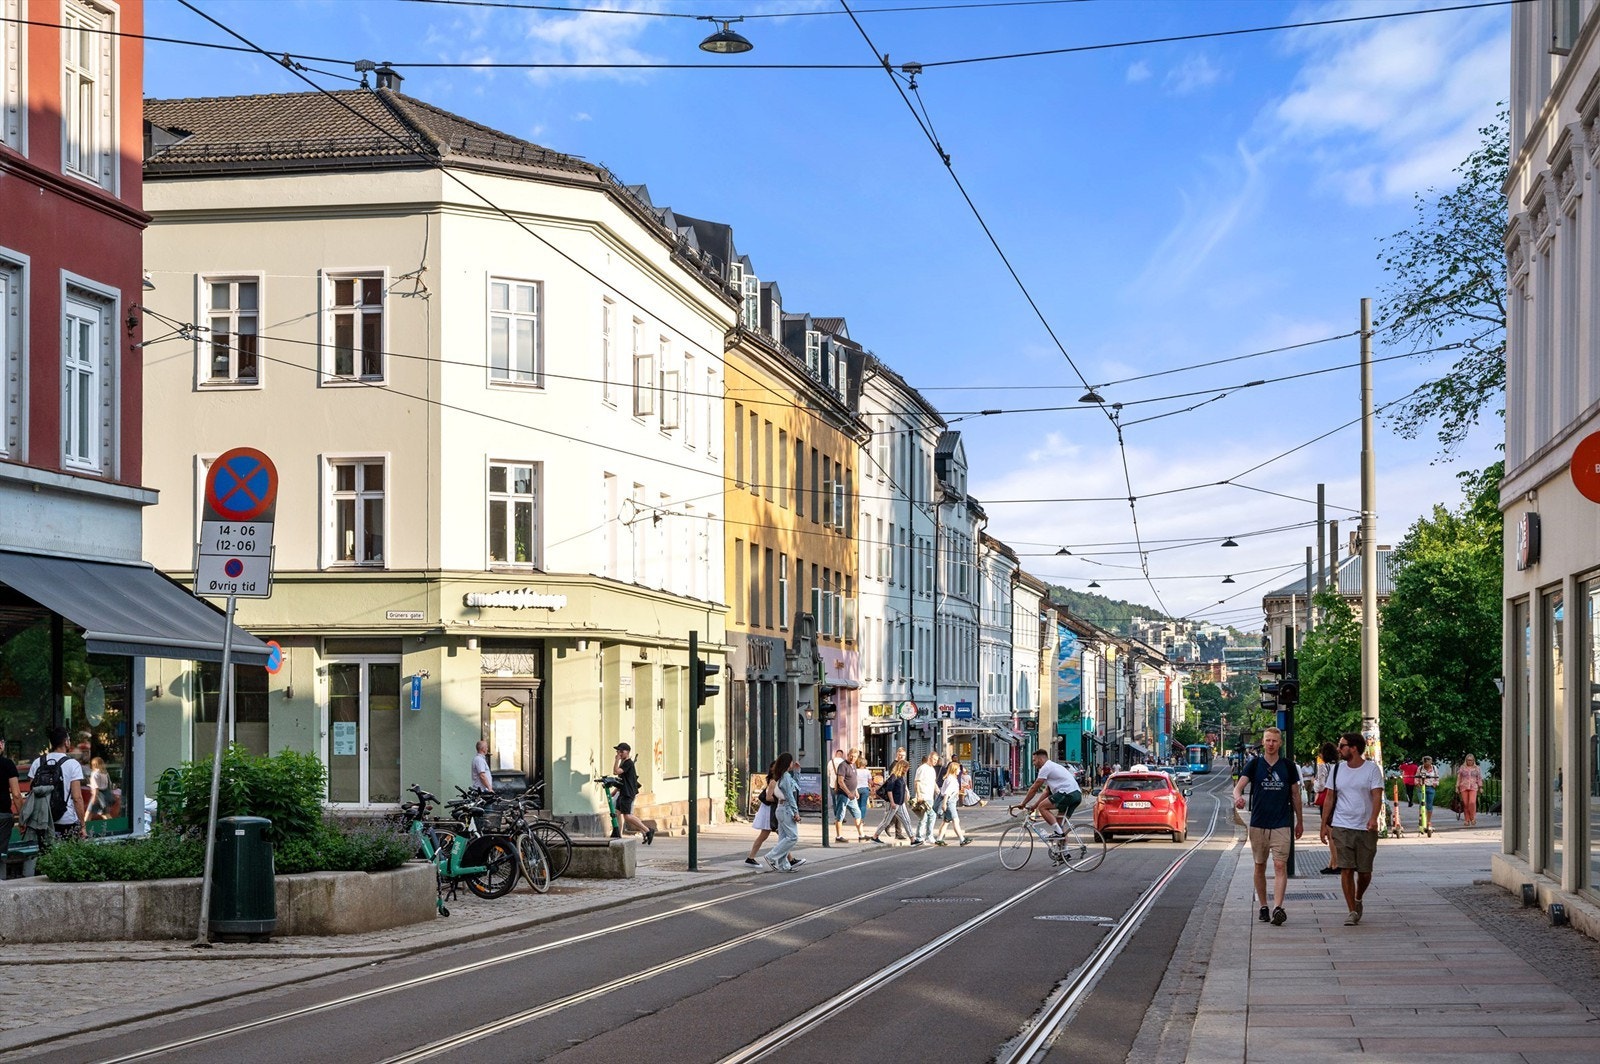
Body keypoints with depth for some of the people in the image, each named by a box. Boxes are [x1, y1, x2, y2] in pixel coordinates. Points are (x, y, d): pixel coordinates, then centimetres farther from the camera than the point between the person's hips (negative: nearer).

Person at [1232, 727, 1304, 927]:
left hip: (1281, 824, -1)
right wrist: (1237, 797, -33)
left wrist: (1299, 821, 17)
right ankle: (1263, 906, 19)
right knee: (1260, 866, 8)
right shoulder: (1254, 764, 2)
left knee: (1280, 865, -12)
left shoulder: (1288, 766, 6)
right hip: (1258, 823, 1)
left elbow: (1295, 795, 14)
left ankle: (1278, 908, -21)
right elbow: (1239, 785, -10)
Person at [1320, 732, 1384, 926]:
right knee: (1346, 869, -7)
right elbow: (1330, 798, 14)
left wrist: (1374, 818, -27)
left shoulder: (1372, 769, -2)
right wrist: (1324, 824, 11)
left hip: (1366, 828, -2)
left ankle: (1358, 900, 32)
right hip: (1342, 827, 2)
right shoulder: (1337, 769, 9)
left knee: (1365, 871, 4)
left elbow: (1377, 796, -11)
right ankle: (1352, 911, -2)